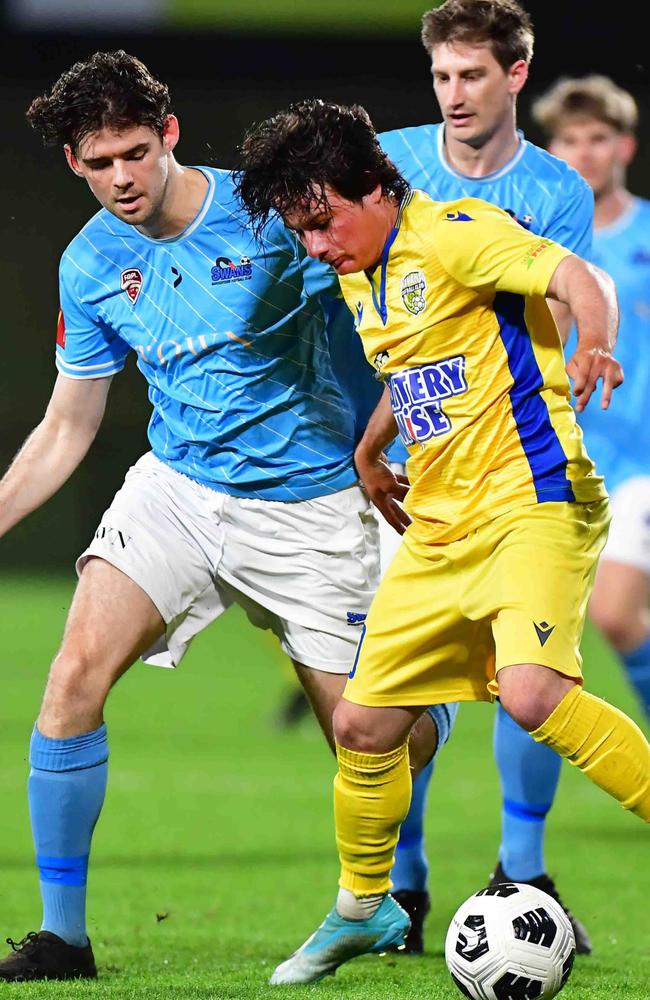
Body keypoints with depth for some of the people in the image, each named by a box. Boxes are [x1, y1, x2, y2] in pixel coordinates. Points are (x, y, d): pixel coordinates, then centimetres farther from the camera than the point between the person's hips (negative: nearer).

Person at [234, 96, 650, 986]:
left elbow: (579, 279, -25)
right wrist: (371, 447, 36)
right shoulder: (361, 278, 14)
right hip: (440, 529, 8)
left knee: (531, 692, -31)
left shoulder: (454, 236, -11)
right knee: (363, 724, 8)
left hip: (532, 502, -8)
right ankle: (364, 908, 29)